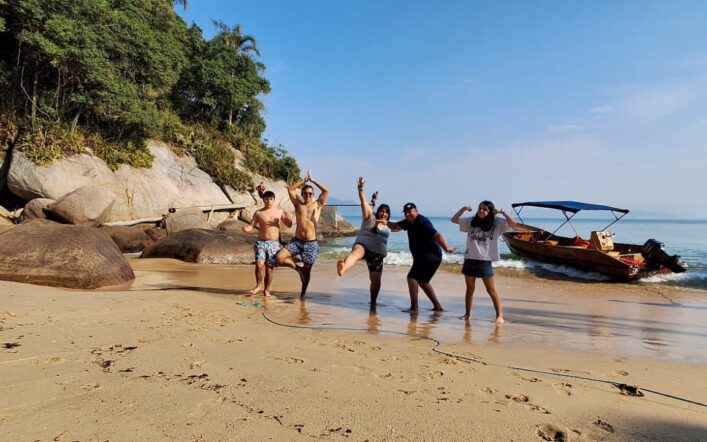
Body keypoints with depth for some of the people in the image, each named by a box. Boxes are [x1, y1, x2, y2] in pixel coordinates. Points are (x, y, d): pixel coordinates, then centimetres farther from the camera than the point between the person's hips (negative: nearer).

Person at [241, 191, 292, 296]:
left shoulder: (279, 212, 7)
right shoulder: (258, 213, 5)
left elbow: (289, 225, 10)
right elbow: (251, 225, 4)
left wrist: (288, 217, -10)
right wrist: (246, 228, -18)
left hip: (274, 243, 0)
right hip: (261, 242, 0)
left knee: (269, 267, 2)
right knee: (259, 264, -15)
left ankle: (266, 289, 16)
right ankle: (259, 285, 7)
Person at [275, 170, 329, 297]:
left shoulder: (318, 205, 5)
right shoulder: (298, 204, 8)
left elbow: (326, 191, -6)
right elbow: (290, 189, 1)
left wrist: (312, 180, 0)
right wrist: (304, 180, 1)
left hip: (311, 243, -1)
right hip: (296, 241, 2)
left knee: (307, 270, 7)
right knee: (279, 258, -14)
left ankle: (303, 293, 25)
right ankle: (297, 268, 10)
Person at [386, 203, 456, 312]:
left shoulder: (422, 222, -17)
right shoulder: (409, 222, 11)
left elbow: (437, 235, -24)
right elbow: (395, 227, 10)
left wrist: (446, 248, -29)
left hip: (430, 257, -10)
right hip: (422, 257, 10)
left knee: (412, 277, -13)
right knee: (422, 281, 18)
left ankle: (414, 307, -10)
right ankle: (438, 306, 22)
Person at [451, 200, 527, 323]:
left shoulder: (497, 224, 0)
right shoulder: (471, 221, 8)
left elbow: (514, 224, -9)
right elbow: (454, 220, 10)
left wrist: (502, 212, -13)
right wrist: (463, 209, -2)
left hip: (485, 261, -3)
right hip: (469, 259, 3)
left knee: (492, 290, -2)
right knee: (470, 289, 14)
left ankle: (499, 315, 5)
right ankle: (467, 313, 25)